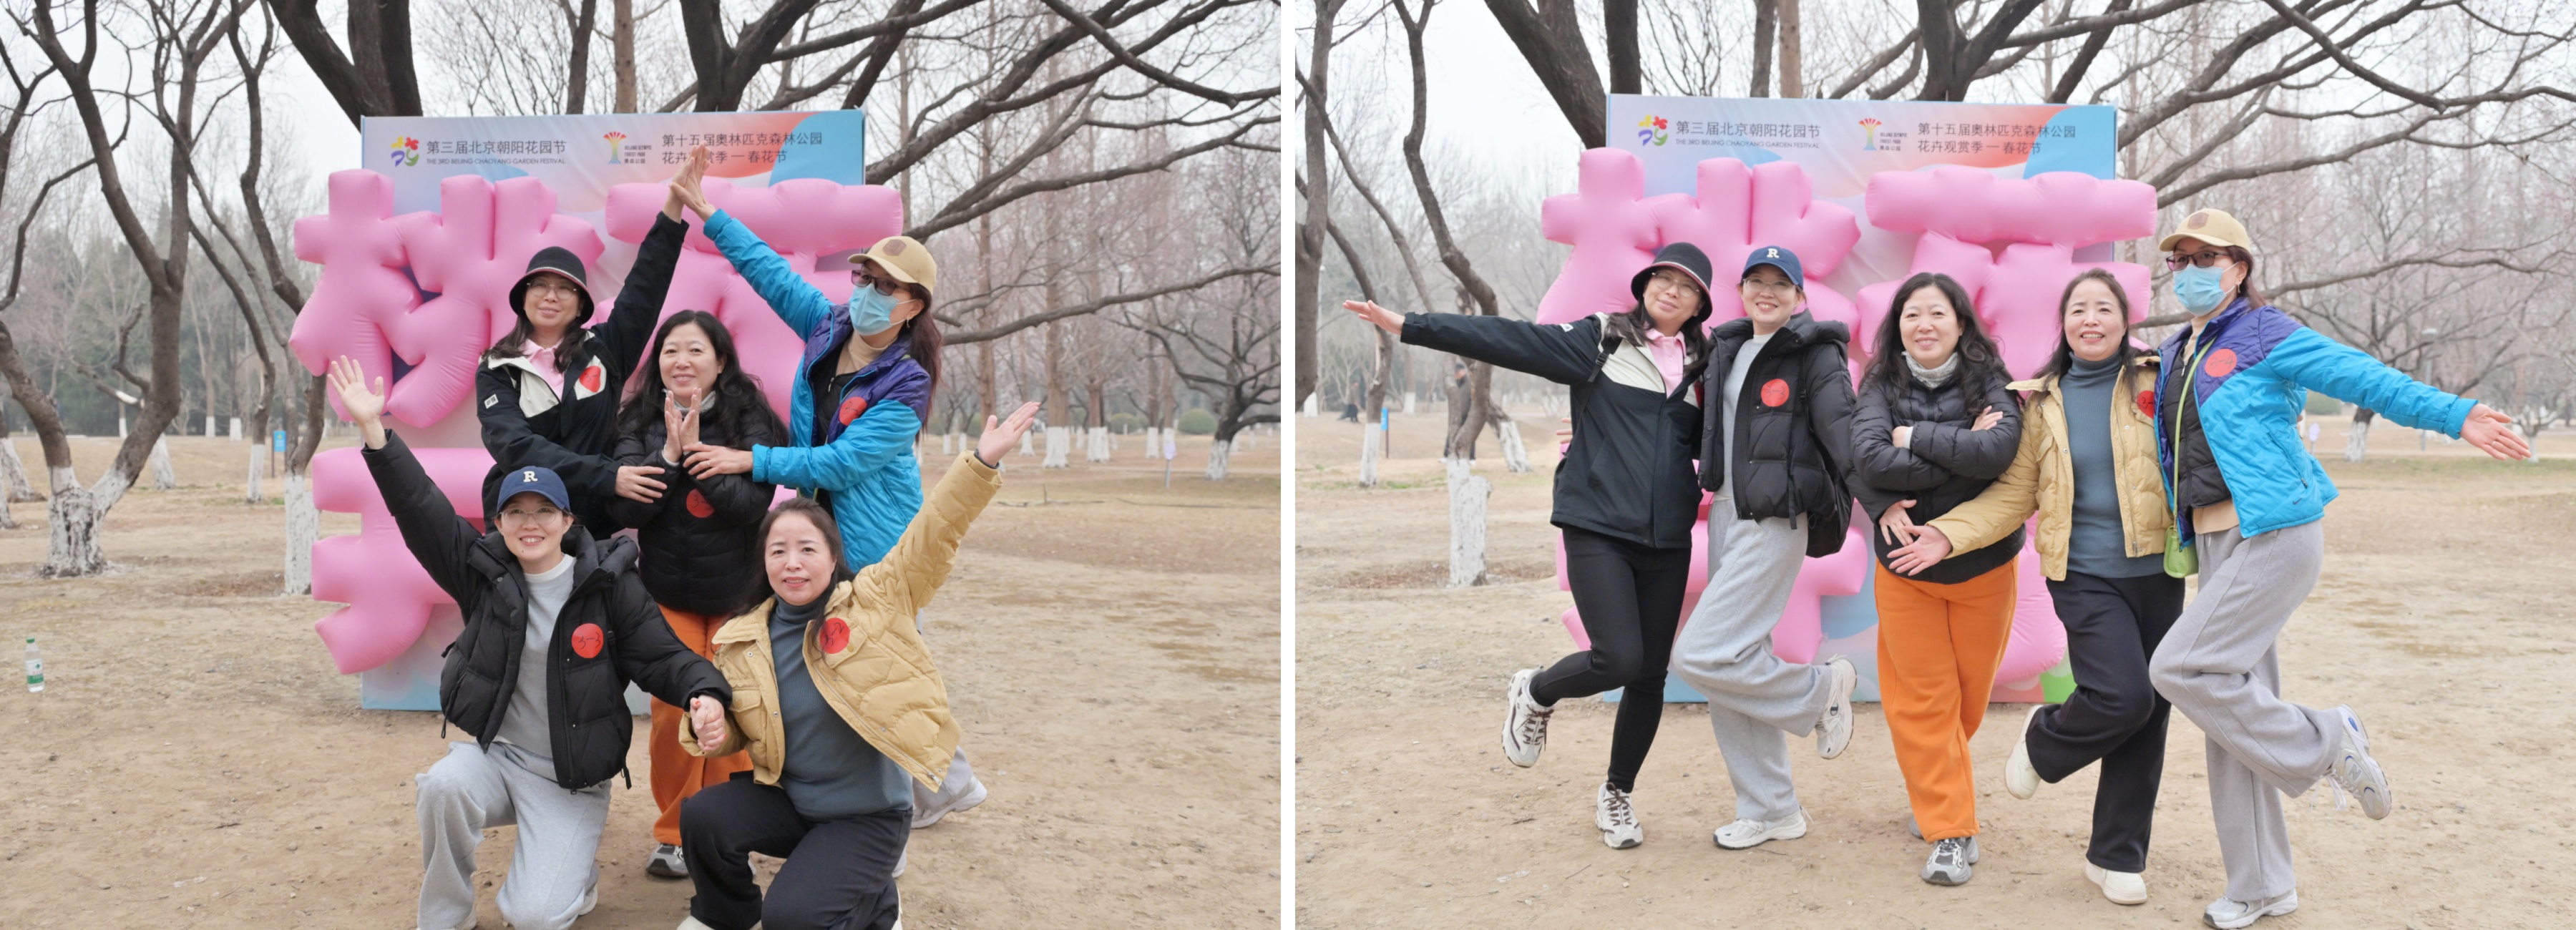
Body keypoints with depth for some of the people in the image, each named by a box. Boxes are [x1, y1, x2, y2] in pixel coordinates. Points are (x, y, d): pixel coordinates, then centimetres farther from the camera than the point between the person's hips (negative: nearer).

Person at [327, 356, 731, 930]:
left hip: (570, 780, -3)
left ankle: (574, 871, 22)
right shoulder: (484, 573, -3)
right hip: (496, 754, 3)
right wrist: (374, 430, -19)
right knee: (444, 786, -32)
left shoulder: (608, 584, -9)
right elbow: (422, 512, -10)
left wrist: (704, 691, -31)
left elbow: (659, 655, -9)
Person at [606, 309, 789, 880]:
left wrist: (696, 451, -22)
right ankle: (675, 835, 11)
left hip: (737, 593, -1)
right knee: (674, 710, -6)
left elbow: (754, 499, -18)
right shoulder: (639, 423, -2)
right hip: (666, 591, 1)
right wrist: (669, 453, -19)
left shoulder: (751, 419, -8)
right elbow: (625, 508, -9)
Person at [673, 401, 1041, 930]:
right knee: (702, 818, -18)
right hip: (788, 797, 5)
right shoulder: (740, 640, 1)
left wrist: (982, 463, -31)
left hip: (868, 815, -5)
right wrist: (711, 733, -9)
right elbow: (736, 722, 16)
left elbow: (933, 536, -20)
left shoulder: (874, 602, -10)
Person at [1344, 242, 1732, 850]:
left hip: (1667, 542, 5)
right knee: (1619, 658, -18)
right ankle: (1536, 696, 16)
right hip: (1597, 528, -4)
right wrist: (1410, 326, -18)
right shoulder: (1599, 341, -2)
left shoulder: (1700, 370, 11)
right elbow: (1508, 340, -11)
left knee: (1650, 675, 7)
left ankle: (1617, 795, 30)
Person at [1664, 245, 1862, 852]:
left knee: (1701, 655, -14)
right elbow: (1708, 430, 23)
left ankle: (1820, 689, 10)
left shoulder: (1816, 355, -6)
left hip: (1774, 522, -8)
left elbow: (1844, 432, -16)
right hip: (1726, 513, 8)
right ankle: (1772, 810, 20)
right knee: (1734, 660, 10)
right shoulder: (1727, 349, 14)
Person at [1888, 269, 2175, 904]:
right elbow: (2013, 496, 7)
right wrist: (1948, 535, -3)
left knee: (2147, 717, 5)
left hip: (2155, 571, 1)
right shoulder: (2042, 404, 7)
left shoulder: (2156, 385, 3)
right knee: (2123, 696, -20)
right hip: (2084, 573, -1)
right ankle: (2044, 740, 13)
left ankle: (2117, 857, 20)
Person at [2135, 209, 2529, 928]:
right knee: (2237, 707, 8)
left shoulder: (2263, 335, -5)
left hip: (2274, 536, -8)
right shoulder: (2174, 356, 16)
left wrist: (2454, 415, -21)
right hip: (2214, 543, 8)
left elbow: (2361, 376, -11)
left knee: (2181, 668, -18)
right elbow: (2174, 443, 30)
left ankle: (2323, 742, 4)